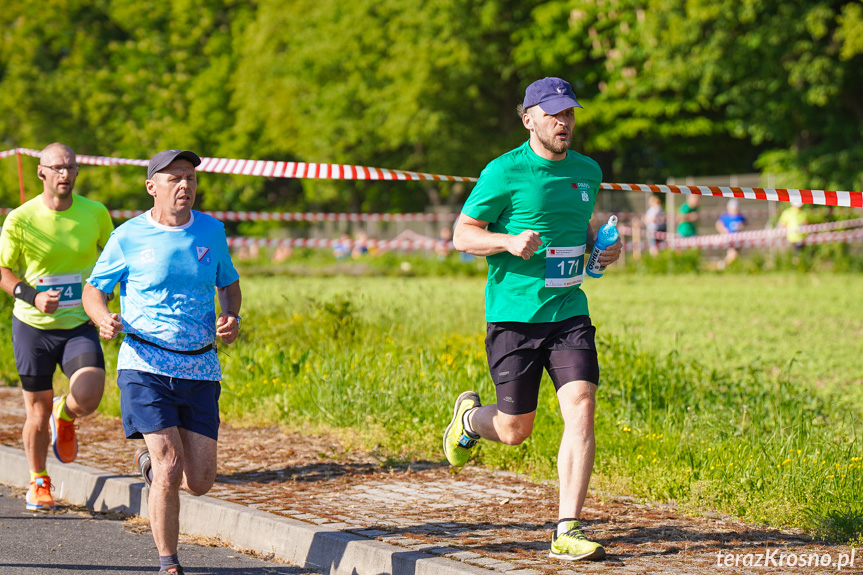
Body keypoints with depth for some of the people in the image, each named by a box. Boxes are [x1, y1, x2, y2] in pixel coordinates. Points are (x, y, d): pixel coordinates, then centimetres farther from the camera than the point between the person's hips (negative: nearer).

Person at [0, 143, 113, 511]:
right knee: (37, 409, 5)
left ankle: (64, 417, 16)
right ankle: (38, 481, 30)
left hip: (79, 325, 1)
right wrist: (33, 297, -17)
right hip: (33, 327, -1)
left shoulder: (95, 214, -4)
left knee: (88, 396, -22)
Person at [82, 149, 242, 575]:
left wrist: (232, 318, 0)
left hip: (200, 369, 4)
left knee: (199, 481, 1)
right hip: (146, 367, -3)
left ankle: (150, 462, 36)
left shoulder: (211, 231, 7)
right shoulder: (128, 237, -3)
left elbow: (229, 283, 21)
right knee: (170, 470, -15)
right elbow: (93, 290, 5)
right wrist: (103, 320, -16)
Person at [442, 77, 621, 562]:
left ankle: (567, 531, -10)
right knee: (514, 430, 2)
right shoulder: (505, 173, -7)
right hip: (514, 316, -4)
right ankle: (470, 417, 40)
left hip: (569, 312, 4)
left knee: (581, 409, -14)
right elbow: (463, 234, -3)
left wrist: (604, 248, 6)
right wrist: (510, 241, -20)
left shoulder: (588, 172, 10)